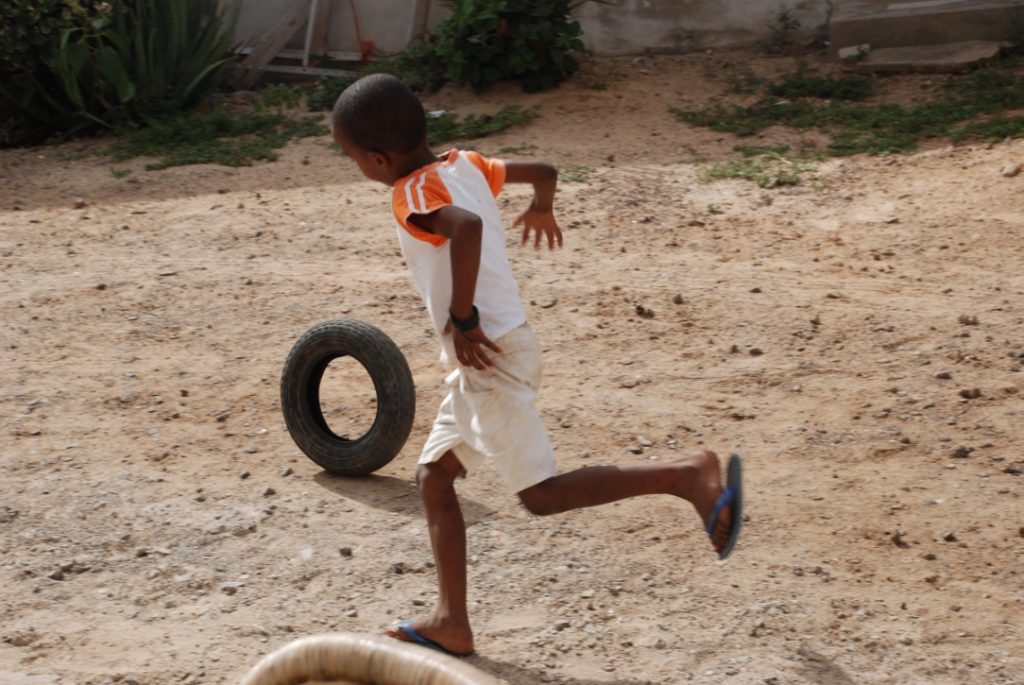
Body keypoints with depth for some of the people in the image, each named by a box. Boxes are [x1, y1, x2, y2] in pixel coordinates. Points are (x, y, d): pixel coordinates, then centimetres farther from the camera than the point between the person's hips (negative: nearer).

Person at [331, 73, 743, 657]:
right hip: (489, 359, 10)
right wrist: (541, 209, 44)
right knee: (434, 477, 13)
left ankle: (687, 476, -9)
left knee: (542, 494, -7)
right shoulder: (464, 164, 10)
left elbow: (467, 226, -36)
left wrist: (461, 317, -26)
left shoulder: (414, 194, -15)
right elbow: (543, 171, 21)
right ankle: (452, 623, 14)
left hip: (491, 356, -10)